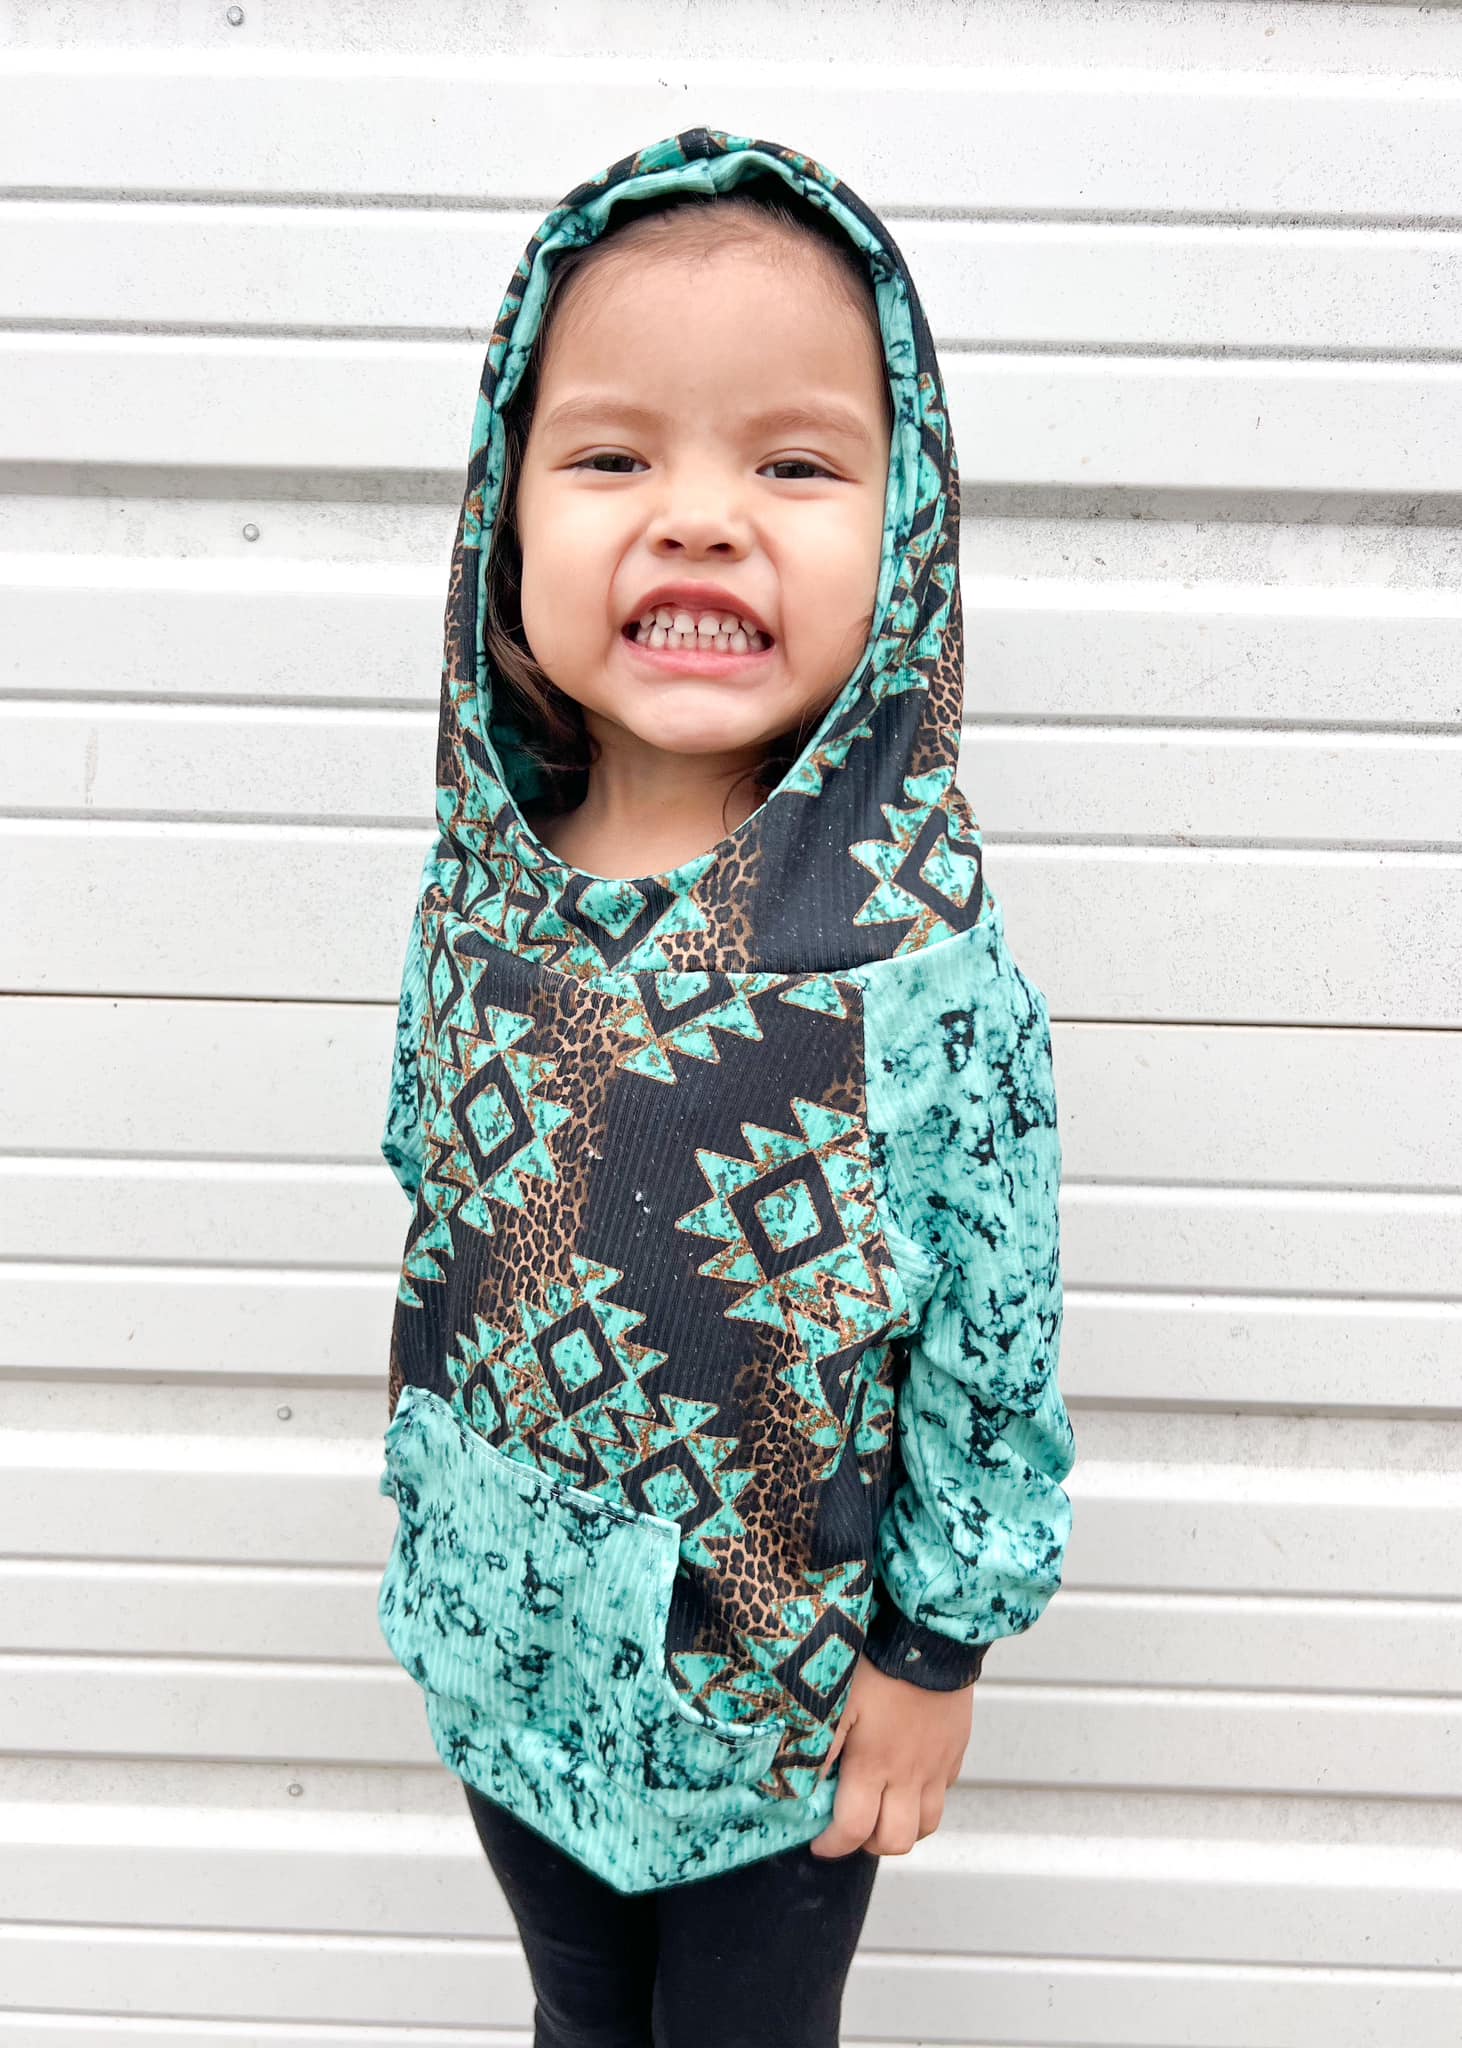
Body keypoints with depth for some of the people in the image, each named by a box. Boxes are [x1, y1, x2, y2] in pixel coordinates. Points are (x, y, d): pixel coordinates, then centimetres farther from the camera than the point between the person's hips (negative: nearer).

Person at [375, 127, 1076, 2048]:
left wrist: (938, 1651, -8)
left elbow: (997, 1348, -15)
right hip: (501, 1659, 4)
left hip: (783, 1697, -3)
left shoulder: (925, 950, -25)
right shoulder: (478, 894, -13)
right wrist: (432, 1523, 10)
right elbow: (432, 1219, 2)